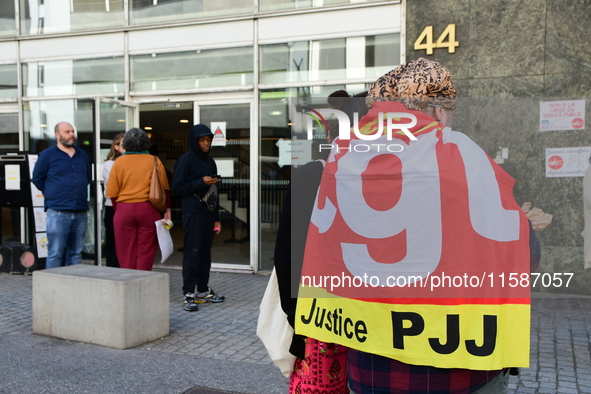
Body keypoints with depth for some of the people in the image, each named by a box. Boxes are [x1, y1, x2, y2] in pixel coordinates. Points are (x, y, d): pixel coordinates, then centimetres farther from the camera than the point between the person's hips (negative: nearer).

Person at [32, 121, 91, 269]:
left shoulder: (82, 155, 15)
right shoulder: (47, 155, 2)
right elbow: (37, 178, 6)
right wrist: (51, 194, 7)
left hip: (80, 212, 5)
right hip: (58, 212, -4)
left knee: (76, 253, 9)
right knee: (55, 254, -4)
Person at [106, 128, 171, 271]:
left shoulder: (119, 162, 3)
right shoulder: (154, 161, 3)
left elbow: (112, 192, 2)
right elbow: (164, 188, 0)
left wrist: (117, 210, 14)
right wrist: (167, 209, 6)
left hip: (124, 210, 0)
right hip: (148, 209, 0)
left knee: (126, 253, 7)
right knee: (145, 252, 5)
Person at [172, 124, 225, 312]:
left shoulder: (209, 161, 15)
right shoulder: (186, 160, -5)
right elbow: (176, 188, -9)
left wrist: (216, 217, 13)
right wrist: (201, 182, -14)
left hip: (208, 213, 7)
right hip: (193, 213, -6)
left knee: (205, 252, 10)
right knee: (192, 253, -6)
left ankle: (203, 291, 19)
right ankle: (188, 295, -3)